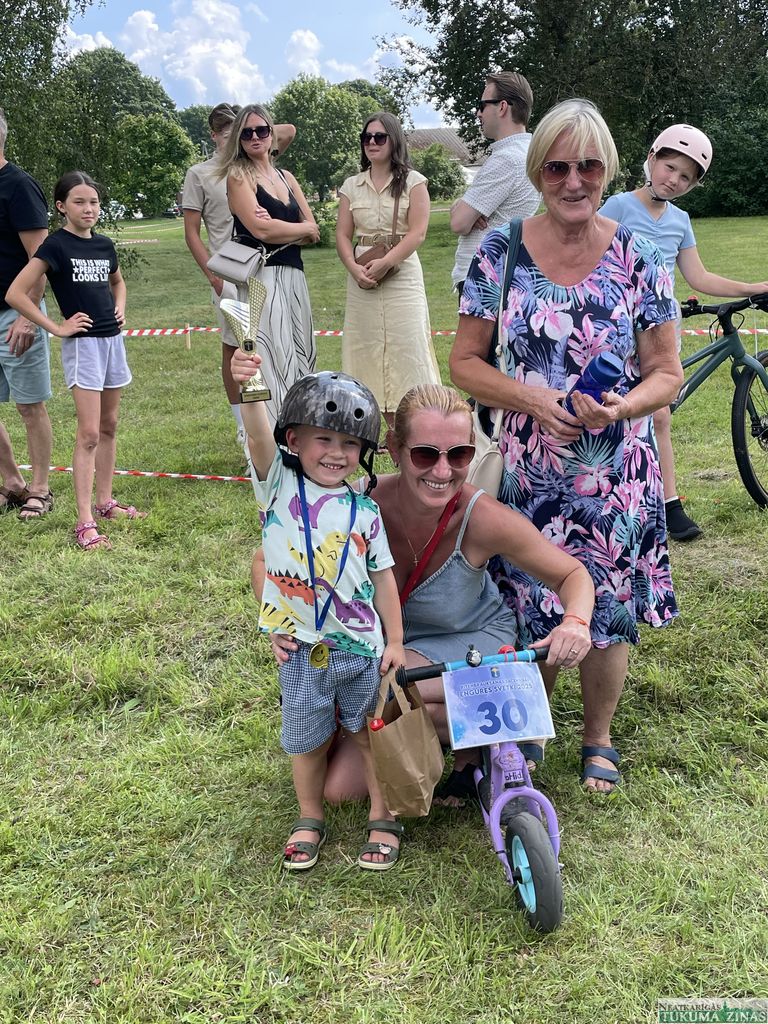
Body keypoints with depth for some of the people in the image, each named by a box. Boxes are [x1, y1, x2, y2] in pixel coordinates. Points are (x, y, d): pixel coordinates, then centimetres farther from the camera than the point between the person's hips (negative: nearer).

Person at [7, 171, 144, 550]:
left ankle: (104, 502, 25)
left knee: (109, 427, 13)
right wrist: (56, 328, -14)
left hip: (112, 339, 7)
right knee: (89, 433, -10)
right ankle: (85, 523, -9)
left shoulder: (105, 245, 9)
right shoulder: (56, 245, -9)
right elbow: (16, 294, -14)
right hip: (82, 343, -7)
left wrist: (120, 307, 11)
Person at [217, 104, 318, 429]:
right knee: (273, 363, -12)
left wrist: (277, 228, -7)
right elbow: (260, 229, -14)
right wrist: (303, 229, 1)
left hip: (294, 276, 7)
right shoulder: (239, 176, 0)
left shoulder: (286, 178, 19)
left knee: (300, 358, 7)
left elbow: (313, 234, 11)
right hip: (261, 277, -7)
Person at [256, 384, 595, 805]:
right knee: (340, 788, -5)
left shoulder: (483, 518, -30)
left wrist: (575, 623, -37)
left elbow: (573, 574, -15)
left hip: (471, 642, -3)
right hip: (383, 641, 3)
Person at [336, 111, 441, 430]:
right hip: (362, 281, 4)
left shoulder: (413, 182, 3)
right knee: (369, 351, 2)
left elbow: (417, 232, -7)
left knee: (405, 350, -7)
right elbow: (342, 235, 7)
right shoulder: (352, 185, 13)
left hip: (401, 276, -4)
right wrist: (354, 268, -11)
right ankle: (395, 432, 9)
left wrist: (385, 263, -18)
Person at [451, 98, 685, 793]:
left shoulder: (638, 258, -3)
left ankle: (598, 739, 33)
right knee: (531, 610, 8)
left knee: (609, 614, 9)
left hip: (619, 473, 0)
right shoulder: (501, 253, -3)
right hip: (531, 469, 0)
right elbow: (465, 363, 0)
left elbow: (668, 373, 0)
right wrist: (535, 401, -16)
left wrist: (620, 408, -21)